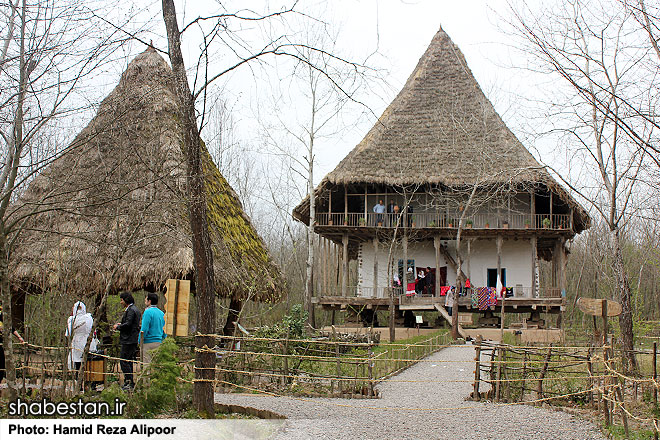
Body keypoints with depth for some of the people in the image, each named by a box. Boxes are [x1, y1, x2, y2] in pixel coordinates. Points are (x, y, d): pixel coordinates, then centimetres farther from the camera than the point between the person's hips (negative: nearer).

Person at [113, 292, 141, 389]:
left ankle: (130, 382, -11)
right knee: (129, 361, 14)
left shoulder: (131, 310, -15)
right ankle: (128, 381, 18)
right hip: (133, 340, 11)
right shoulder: (135, 309, 18)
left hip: (129, 340, -11)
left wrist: (117, 327, -8)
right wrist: (121, 324, 16)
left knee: (124, 361, -9)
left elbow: (128, 324, -22)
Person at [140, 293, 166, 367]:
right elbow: (164, 329, 16)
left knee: (147, 364, -6)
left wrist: (140, 341, -6)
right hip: (159, 342, 7)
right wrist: (163, 340, 23)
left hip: (149, 343, -7)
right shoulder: (161, 313, 12)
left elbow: (144, 329, -15)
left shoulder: (148, 312, -10)